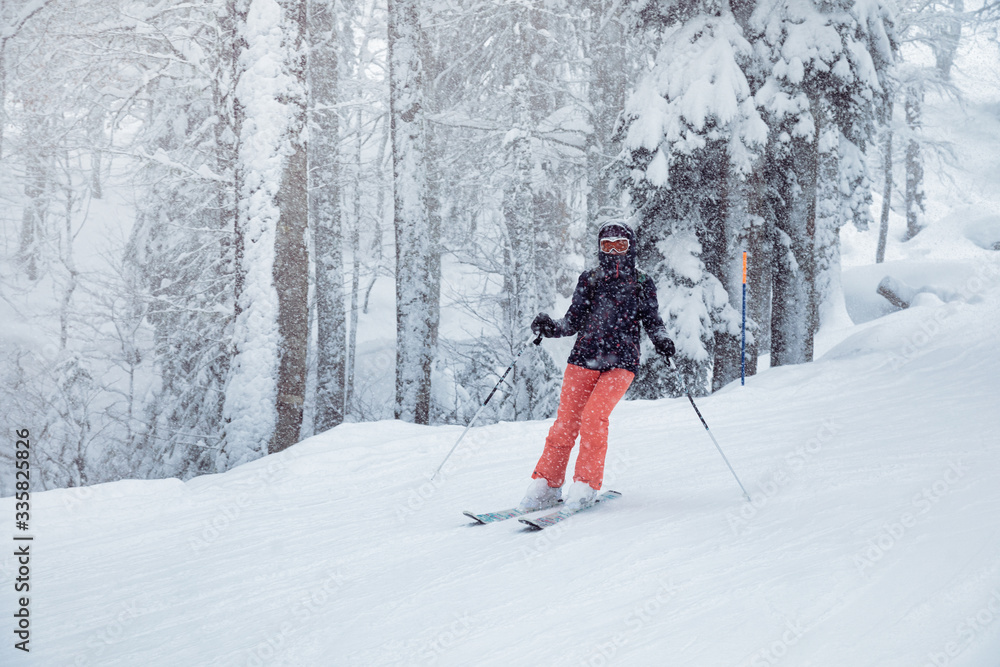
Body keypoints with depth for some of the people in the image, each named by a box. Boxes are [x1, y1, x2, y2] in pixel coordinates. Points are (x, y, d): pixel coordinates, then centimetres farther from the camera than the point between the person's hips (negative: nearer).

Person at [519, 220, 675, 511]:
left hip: (620, 362, -2)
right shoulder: (589, 280, 13)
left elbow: (652, 322, 13)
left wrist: (662, 340, -8)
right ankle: (544, 487, 2)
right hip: (584, 357, 2)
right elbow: (574, 322, 11)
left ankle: (585, 487, -15)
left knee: (593, 414, -22)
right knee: (565, 422, -7)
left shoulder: (642, 285, 9)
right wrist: (549, 327, -7)